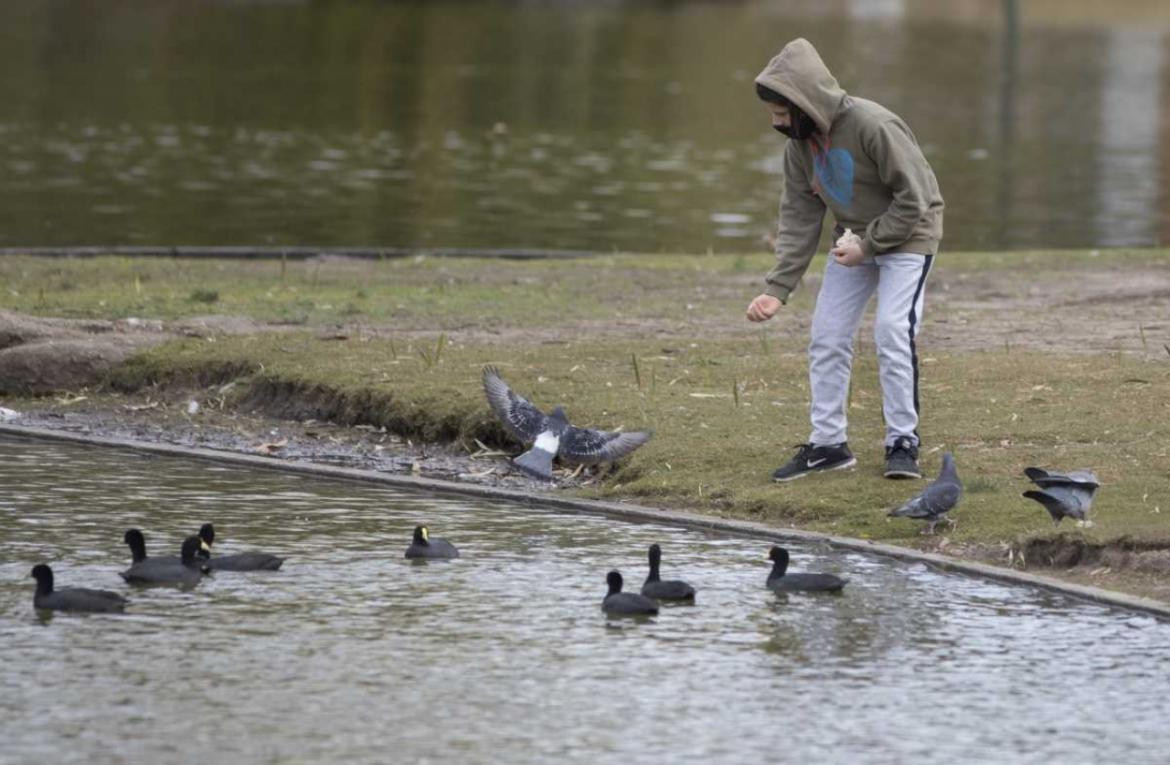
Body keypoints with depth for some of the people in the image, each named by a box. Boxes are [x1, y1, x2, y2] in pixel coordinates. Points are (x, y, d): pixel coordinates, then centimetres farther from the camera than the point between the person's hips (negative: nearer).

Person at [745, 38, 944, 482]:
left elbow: (914, 199, -23)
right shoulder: (800, 142, -8)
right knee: (827, 337, 1)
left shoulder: (873, 126, -29)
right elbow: (798, 217, -4)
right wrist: (777, 289, -12)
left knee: (892, 332, -18)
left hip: (907, 233, -7)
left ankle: (903, 442, -7)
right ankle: (828, 443, 10)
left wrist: (869, 244, -23)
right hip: (854, 239, 7)